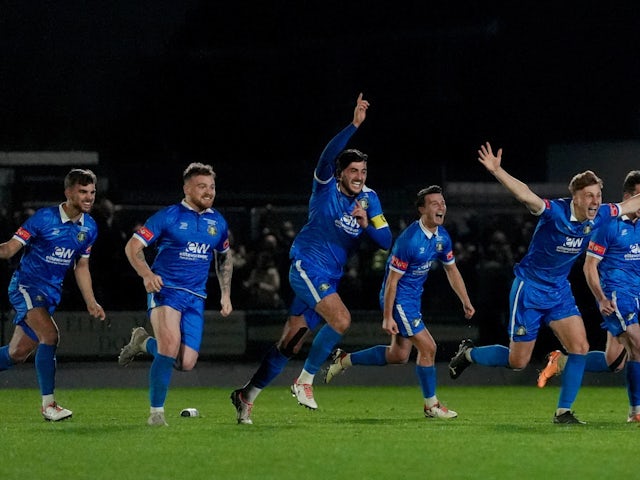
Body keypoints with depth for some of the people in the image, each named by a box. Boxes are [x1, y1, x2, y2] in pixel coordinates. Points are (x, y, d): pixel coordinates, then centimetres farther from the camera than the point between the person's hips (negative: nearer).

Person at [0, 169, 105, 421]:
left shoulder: (89, 227, 4)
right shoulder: (44, 218, -15)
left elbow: (81, 266, 17)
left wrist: (91, 303, 14)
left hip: (51, 293, 7)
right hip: (26, 285, -7)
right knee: (50, 335, -26)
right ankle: (48, 404, -19)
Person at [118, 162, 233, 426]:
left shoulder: (217, 222, 10)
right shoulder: (168, 216, -5)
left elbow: (224, 258, 27)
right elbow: (132, 247, -5)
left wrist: (226, 294, 18)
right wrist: (147, 274, -22)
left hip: (195, 297, 5)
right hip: (165, 289, -5)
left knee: (186, 363, -5)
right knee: (171, 344, -27)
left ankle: (144, 341, 26)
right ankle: (156, 411, -12)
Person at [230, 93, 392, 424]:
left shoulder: (368, 199, 7)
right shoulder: (326, 187, -8)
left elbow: (386, 241, 1)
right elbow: (327, 156, -28)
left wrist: (366, 223, -18)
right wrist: (354, 125, -37)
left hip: (329, 277, 6)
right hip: (307, 266, -6)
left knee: (290, 344, 5)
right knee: (341, 319, -26)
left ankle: (247, 395, 17)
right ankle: (304, 382, -12)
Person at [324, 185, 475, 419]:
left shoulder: (442, 237, 0)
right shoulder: (409, 240, -25)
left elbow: (452, 270, 16)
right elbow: (392, 279, -21)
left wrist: (466, 302, 15)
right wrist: (387, 317, -19)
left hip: (413, 298, 9)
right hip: (398, 299, -9)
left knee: (399, 355, 16)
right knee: (427, 347, -10)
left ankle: (345, 360, 30)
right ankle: (431, 406, 4)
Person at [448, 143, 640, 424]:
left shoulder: (601, 216, -8)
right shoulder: (555, 212, -27)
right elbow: (525, 194, -43)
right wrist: (496, 171, -57)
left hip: (559, 290, 6)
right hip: (529, 288, -6)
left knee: (580, 346, -11)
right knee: (518, 361, 2)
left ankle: (563, 411, -1)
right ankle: (469, 353, 30)